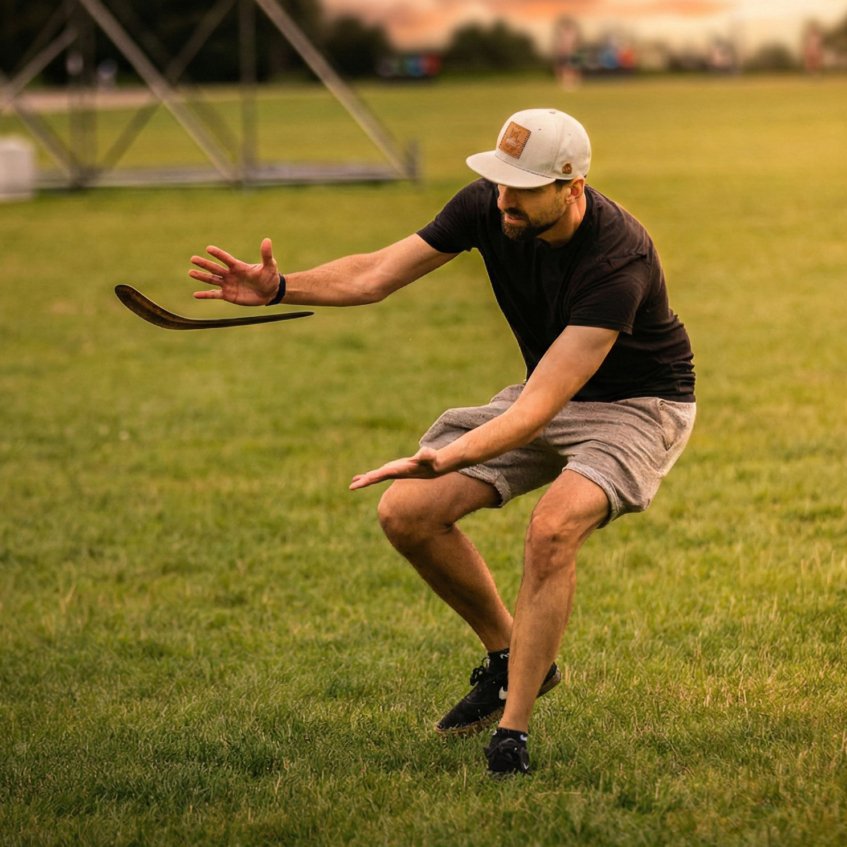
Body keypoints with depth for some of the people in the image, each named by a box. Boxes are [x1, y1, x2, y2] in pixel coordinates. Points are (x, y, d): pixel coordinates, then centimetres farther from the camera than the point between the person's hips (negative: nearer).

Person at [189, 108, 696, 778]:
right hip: (549, 392, 7)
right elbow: (377, 275, -8)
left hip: (640, 405, -7)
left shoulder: (617, 259, -36)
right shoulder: (488, 207, -16)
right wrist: (280, 289, -25)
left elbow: (539, 406, -42)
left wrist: (446, 458, -56)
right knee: (407, 513, -7)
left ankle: (513, 729, -23)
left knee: (553, 528, -34)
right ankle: (510, 655, 15)